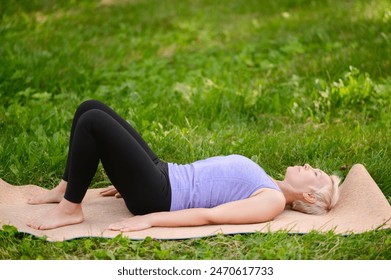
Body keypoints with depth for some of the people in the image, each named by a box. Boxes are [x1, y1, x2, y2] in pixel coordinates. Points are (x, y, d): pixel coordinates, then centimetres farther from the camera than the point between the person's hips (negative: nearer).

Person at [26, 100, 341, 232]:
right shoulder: (265, 184, 18)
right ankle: (65, 188, 14)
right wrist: (129, 181, 21)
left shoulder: (273, 201, -9)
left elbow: (209, 215, -19)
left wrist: (148, 219, -24)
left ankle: (70, 209, -9)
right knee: (91, 107, 3)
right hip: (164, 174, 9)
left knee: (93, 120, -22)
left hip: (157, 195, -9)